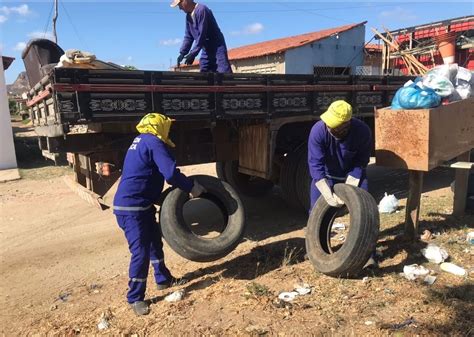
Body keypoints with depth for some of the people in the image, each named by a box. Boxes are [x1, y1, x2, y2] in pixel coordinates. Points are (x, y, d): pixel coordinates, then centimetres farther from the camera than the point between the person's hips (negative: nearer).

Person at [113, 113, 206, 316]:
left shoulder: (141, 142, 18)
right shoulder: (153, 142, -14)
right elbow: (171, 174, -23)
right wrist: (192, 187, -10)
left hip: (141, 205, 11)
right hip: (130, 208, -11)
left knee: (155, 241, 21)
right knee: (141, 252, -5)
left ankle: (163, 279, 37)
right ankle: (135, 298, 9)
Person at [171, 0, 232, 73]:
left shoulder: (201, 10, -17)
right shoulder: (188, 16, 11)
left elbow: (202, 35, -21)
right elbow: (188, 36, 12)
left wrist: (193, 53, -21)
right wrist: (182, 53, 1)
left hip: (217, 47, -9)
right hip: (206, 49, 9)